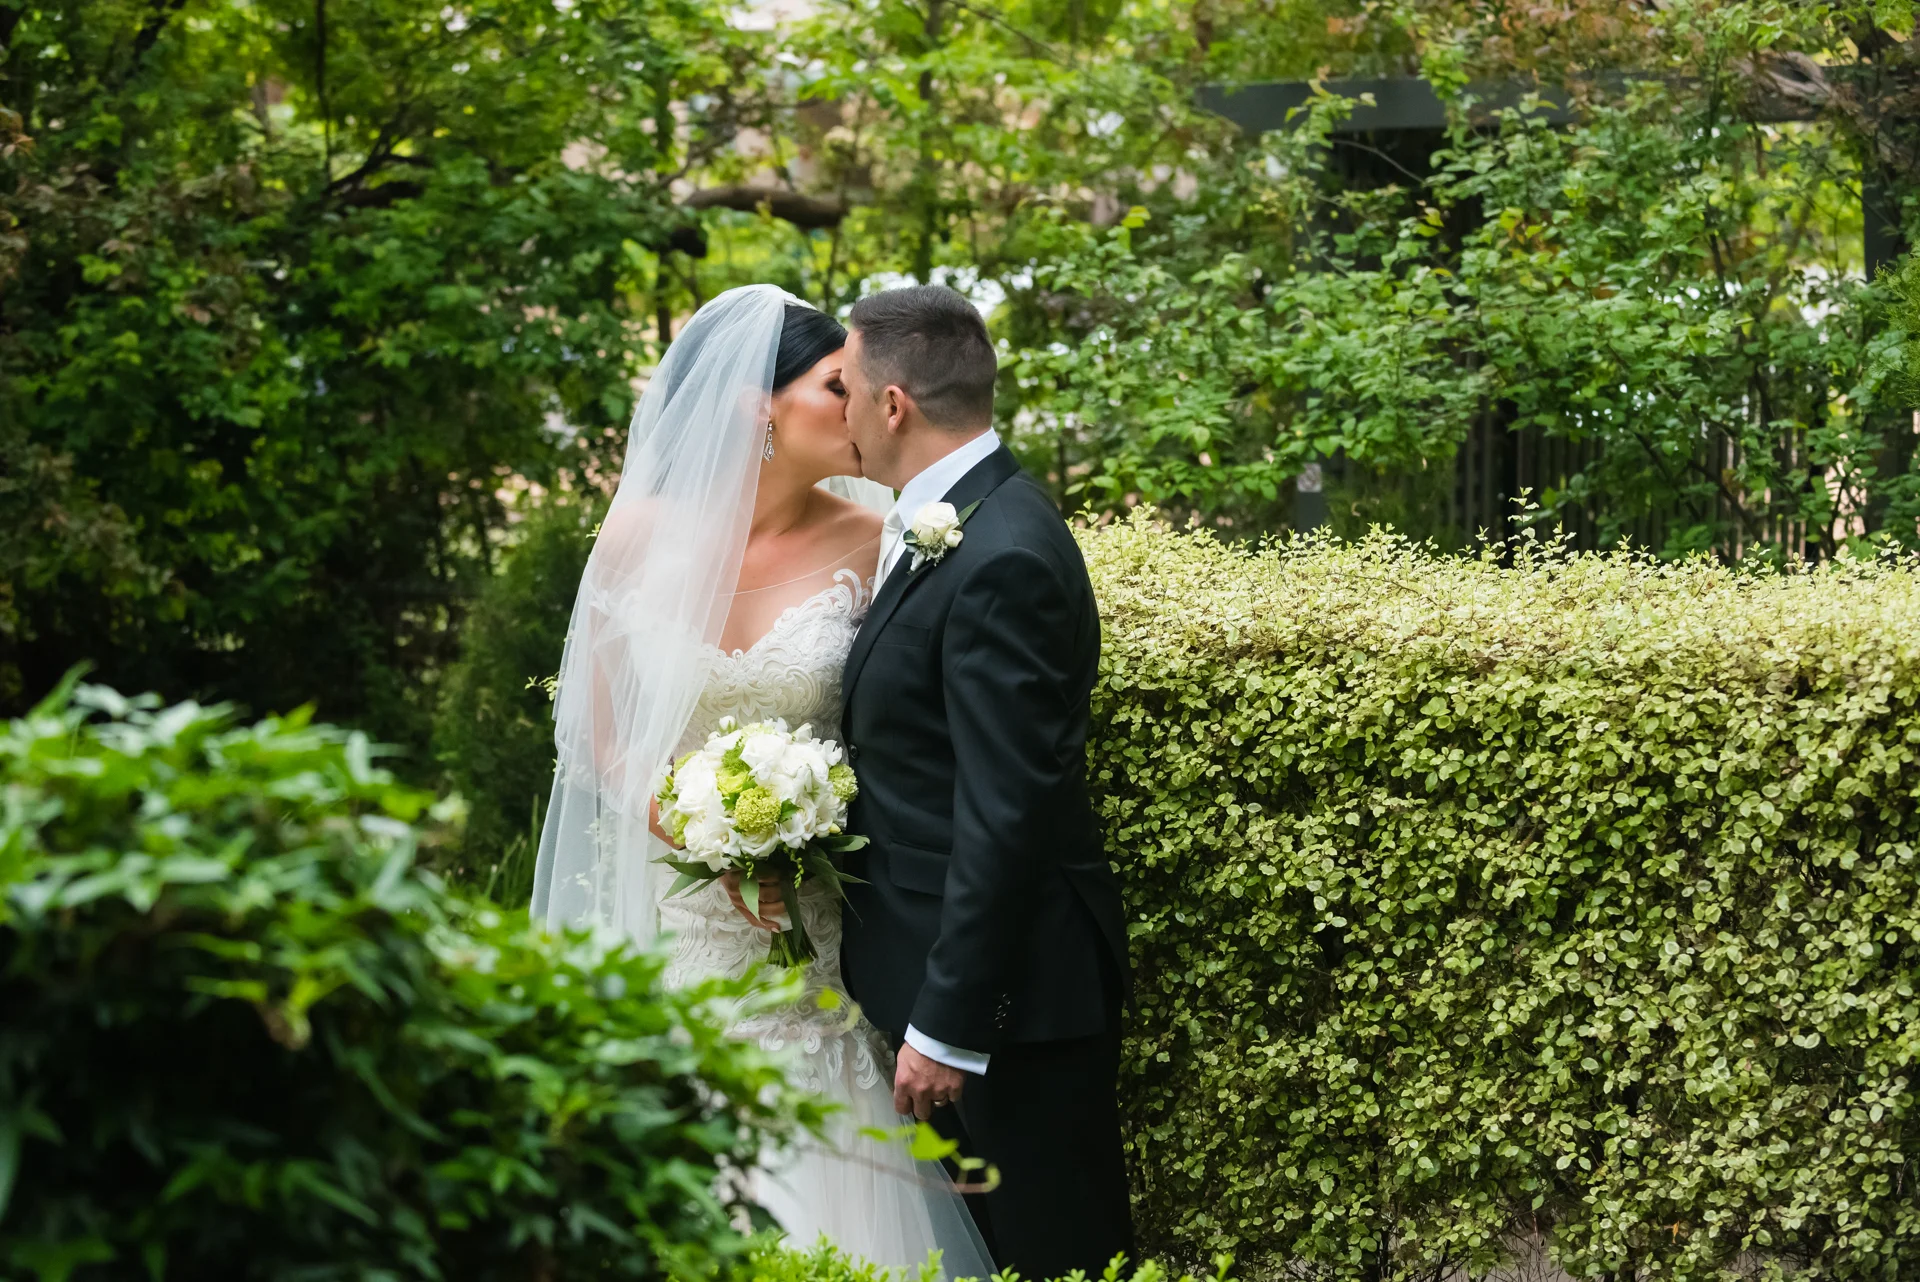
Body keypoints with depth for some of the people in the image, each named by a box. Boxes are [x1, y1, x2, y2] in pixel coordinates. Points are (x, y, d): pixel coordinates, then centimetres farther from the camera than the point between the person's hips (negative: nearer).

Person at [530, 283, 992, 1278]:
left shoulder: (864, 545, -4)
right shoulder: (640, 536, -3)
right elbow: (603, 736, 5)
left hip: (815, 928, 0)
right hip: (672, 919, 1)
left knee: (827, 1180, -5)